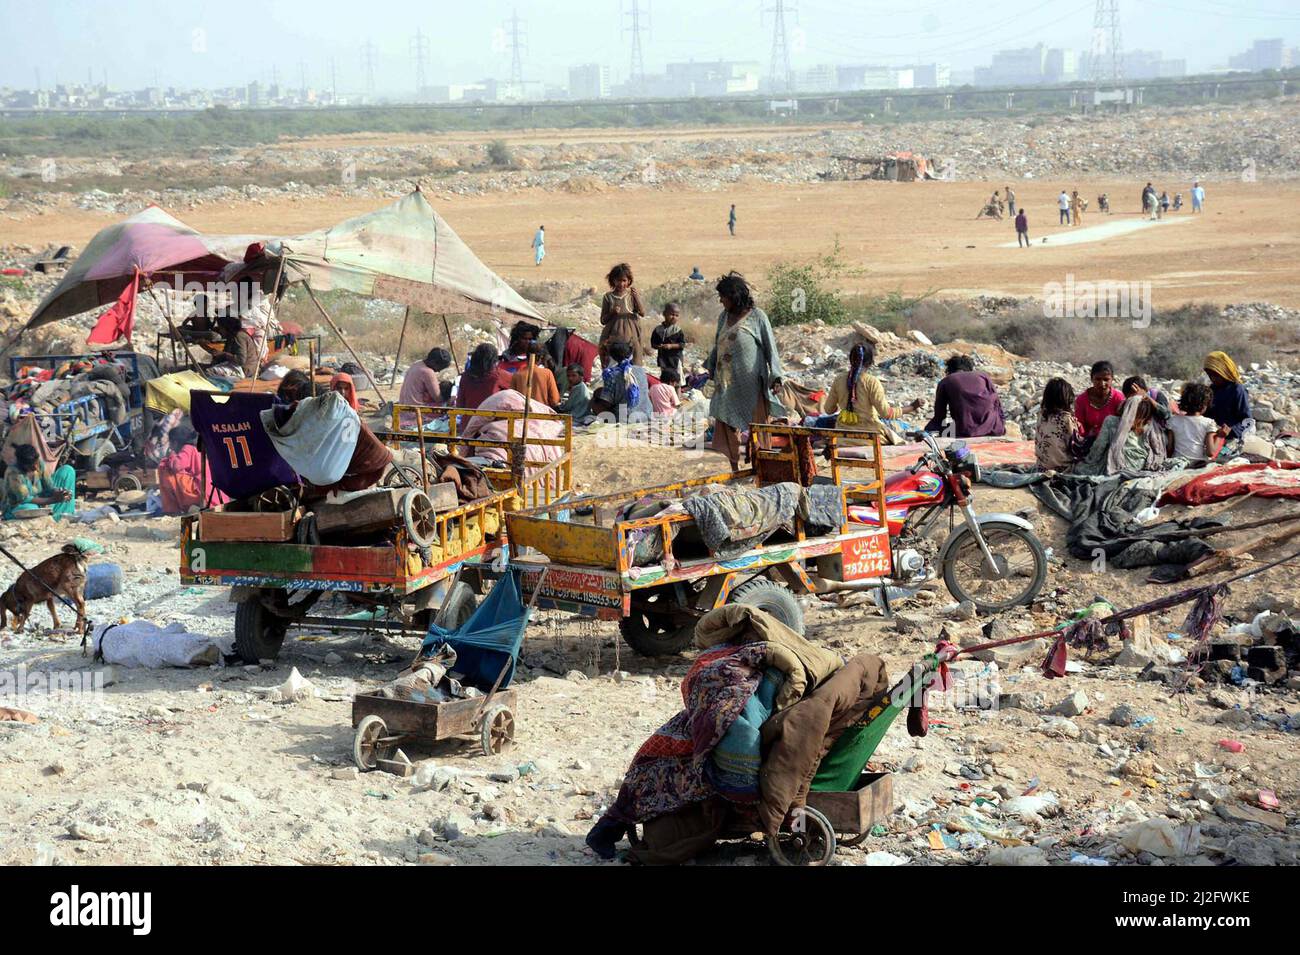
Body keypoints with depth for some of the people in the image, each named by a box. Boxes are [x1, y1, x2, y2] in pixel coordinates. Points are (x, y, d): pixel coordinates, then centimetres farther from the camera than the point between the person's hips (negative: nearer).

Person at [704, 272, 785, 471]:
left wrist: (775, 376, -12)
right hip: (727, 383, 5)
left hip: (751, 384, -5)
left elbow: (770, 348, -5)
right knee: (727, 426, 2)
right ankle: (734, 467, 9)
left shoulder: (756, 316, -3)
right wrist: (708, 369, 14)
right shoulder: (724, 317, 12)